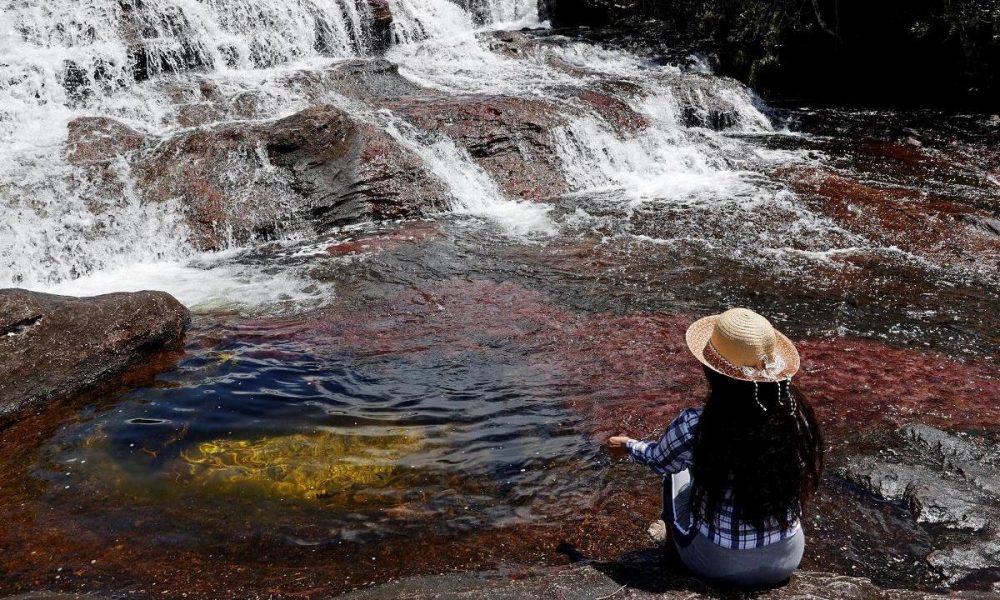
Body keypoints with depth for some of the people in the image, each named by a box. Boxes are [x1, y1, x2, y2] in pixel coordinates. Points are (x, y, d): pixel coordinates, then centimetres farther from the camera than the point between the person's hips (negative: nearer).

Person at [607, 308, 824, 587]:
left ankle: (674, 545, 45)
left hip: (717, 563, -2)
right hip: (786, 558, 3)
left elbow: (659, 460, -2)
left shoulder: (694, 427, -26)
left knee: (676, 469, 22)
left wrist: (628, 447, 21)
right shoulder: (796, 414, -17)